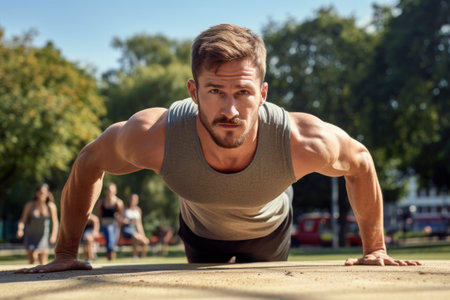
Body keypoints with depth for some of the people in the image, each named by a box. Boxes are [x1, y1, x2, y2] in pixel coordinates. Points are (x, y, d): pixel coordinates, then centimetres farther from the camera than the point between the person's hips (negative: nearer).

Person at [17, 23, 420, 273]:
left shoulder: (303, 142, -43)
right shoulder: (154, 136, -44)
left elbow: (360, 162, -18)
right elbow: (88, 162, -20)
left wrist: (375, 249, -11)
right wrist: (66, 253, -15)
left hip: (269, 232, 0)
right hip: (201, 234, 0)